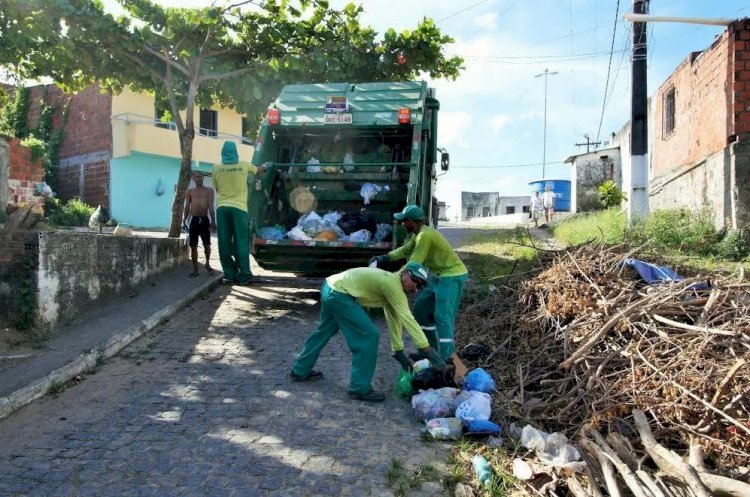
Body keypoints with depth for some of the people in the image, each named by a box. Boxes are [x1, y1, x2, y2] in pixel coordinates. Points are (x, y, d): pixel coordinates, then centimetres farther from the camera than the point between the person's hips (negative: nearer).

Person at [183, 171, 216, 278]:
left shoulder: (209, 190, 7)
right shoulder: (190, 191, 12)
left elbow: (211, 206, 0)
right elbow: (187, 207, 7)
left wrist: (213, 221, -9)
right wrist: (184, 220, -5)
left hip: (205, 219, -1)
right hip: (193, 220, 1)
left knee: (207, 244, -2)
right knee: (193, 246, 1)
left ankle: (207, 264, 23)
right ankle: (195, 269, 8)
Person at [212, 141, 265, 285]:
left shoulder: (216, 168, 4)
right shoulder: (244, 166, 3)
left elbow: (216, 188, 15)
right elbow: (259, 169, 23)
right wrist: (264, 167, 45)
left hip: (222, 208, 1)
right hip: (239, 208, -1)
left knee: (225, 244, 5)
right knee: (241, 243, 1)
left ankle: (229, 275, 5)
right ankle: (244, 275, 0)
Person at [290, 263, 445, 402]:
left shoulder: (391, 285, 14)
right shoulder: (392, 284, -15)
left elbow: (395, 320, 17)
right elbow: (408, 320, -19)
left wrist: (399, 351, 18)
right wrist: (428, 351, -18)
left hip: (330, 288, 11)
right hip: (339, 294, -11)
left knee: (324, 331, 28)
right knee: (369, 335, -8)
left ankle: (300, 371, 44)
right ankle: (360, 388, 2)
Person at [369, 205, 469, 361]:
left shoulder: (425, 235, -24)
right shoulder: (418, 234, 8)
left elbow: (414, 265, -23)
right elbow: (405, 250, 22)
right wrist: (385, 258, 10)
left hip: (453, 276, -11)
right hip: (440, 276, 11)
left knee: (443, 317, -14)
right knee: (421, 309, 14)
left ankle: (446, 358, -11)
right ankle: (430, 348, 23)